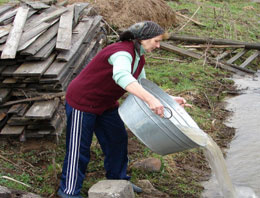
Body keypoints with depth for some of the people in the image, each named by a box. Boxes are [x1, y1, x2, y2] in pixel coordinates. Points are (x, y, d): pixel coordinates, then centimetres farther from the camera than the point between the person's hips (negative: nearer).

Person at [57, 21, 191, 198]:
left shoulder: (139, 59, 2)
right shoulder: (122, 52, -29)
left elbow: (142, 87, 9)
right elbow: (121, 76, -51)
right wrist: (150, 99, -62)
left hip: (106, 104, 10)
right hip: (82, 102, -9)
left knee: (117, 139, 15)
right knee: (79, 147, 1)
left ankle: (117, 179, 34)